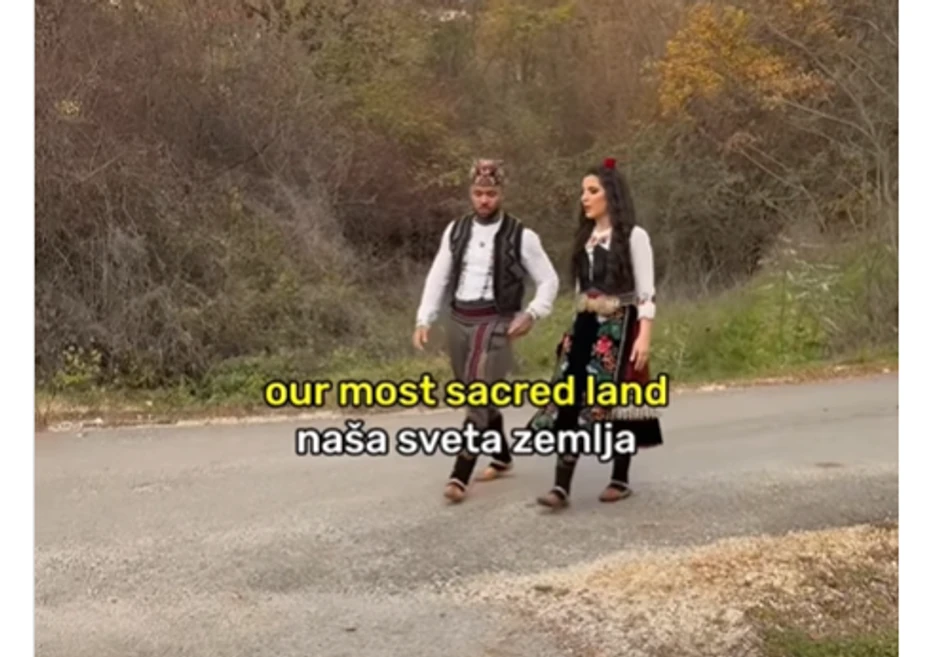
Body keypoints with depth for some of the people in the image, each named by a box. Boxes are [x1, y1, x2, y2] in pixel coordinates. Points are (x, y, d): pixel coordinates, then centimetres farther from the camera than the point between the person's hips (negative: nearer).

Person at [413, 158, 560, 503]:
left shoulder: (521, 236, -4)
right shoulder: (456, 230, 7)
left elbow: (549, 281, 1)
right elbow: (438, 278, 8)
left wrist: (531, 313, -14)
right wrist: (424, 320, -1)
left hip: (495, 322, -5)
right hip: (458, 321, 5)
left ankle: (459, 476, -13)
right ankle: (502, 457, 35)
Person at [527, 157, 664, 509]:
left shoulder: (633, 236, -6)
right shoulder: (585, 237, 13)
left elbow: (646, 292, -10)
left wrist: (644, 337, -17)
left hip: (619, 328, -5)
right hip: (586, 327, 6)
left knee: (616, 401, 3)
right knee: (570, 398, -6)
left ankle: (620, 479, 19)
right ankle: (561, 486, -7)